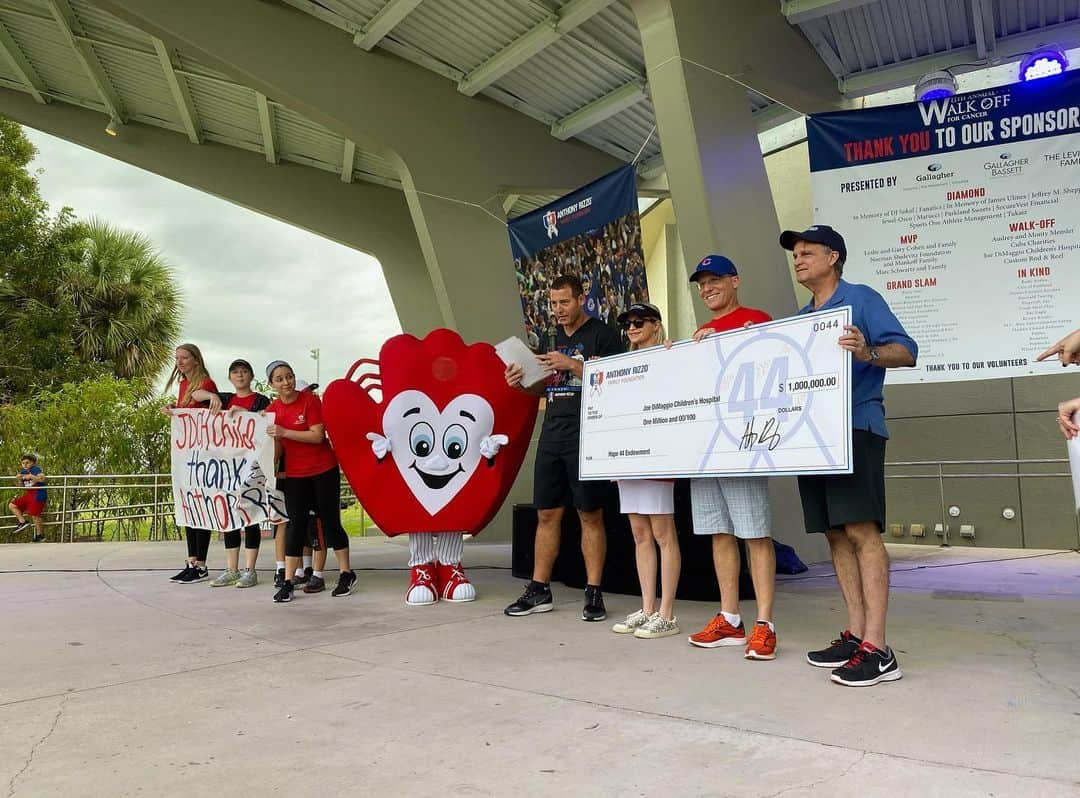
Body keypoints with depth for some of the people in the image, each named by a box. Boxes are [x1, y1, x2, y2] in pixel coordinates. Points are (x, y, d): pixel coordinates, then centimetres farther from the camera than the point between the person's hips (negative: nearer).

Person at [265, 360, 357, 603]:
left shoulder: (310, 400, -11)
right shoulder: (272, 410, 2)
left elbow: (317, 436, -18)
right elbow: (276, 444, 10)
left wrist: (284, 432, -25)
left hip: (324, 470, -3)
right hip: (294, 475, 4)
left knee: (330, 521, 3)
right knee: (296, 523, 3)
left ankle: (347, 574, 14)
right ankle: (288, 582, 6)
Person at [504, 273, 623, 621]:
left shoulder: (601, 335, -3)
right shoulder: (552, 337, 18)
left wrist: (572, 364, -19)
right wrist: (523, 381, 2)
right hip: (552, 433, 6)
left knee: (591, 515, 0)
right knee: (546, 514, 8)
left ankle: (594, 593, 8)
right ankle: (539, 591, 16)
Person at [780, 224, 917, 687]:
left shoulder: (861, 299, 1)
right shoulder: (800, 318, 22)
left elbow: (906, 352, -8)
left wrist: (868, 353, -28)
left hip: (855, 427, -7)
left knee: (862, 531, -13)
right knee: (836, 534, 6)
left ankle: (877, 649, -11)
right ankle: (855, 634, 13)